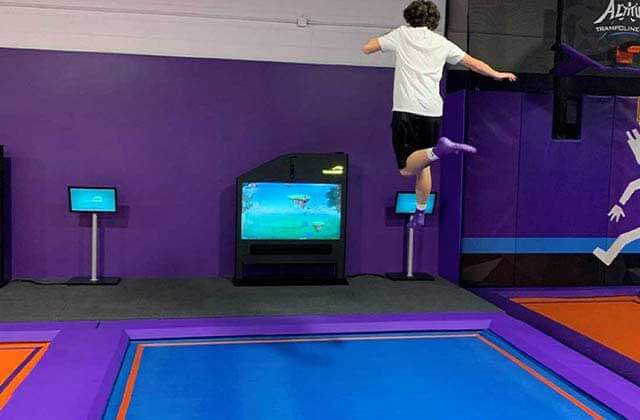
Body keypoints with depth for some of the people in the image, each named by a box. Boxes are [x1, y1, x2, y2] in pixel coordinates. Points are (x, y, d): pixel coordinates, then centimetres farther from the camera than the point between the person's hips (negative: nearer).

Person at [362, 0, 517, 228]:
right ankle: (420, 214, 21)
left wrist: (379, 40, 31)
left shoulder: (402, 34, 8)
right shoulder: (442, 43, 15)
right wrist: (497, 74, 38)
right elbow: (474, 63, 22)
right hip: (433, 112, 4)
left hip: (406, 110, -4)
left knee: (407, 168, -5)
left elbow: (367, 48, 9)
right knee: (423, 166, 18)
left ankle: (438, 150, -32)